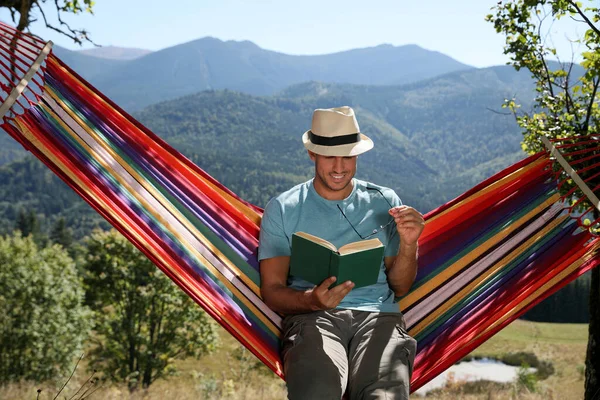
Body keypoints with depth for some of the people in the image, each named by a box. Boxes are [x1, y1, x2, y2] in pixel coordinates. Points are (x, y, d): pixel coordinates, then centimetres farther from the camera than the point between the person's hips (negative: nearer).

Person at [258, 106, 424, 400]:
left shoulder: (384, 203, 14)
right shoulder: (282, 209, 9)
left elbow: (400, 288, 15)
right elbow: (271, 290, 3)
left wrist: (408, 244, -4)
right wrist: (312, 300, -18)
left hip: (376, 314, 1)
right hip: (311, 316, -1)